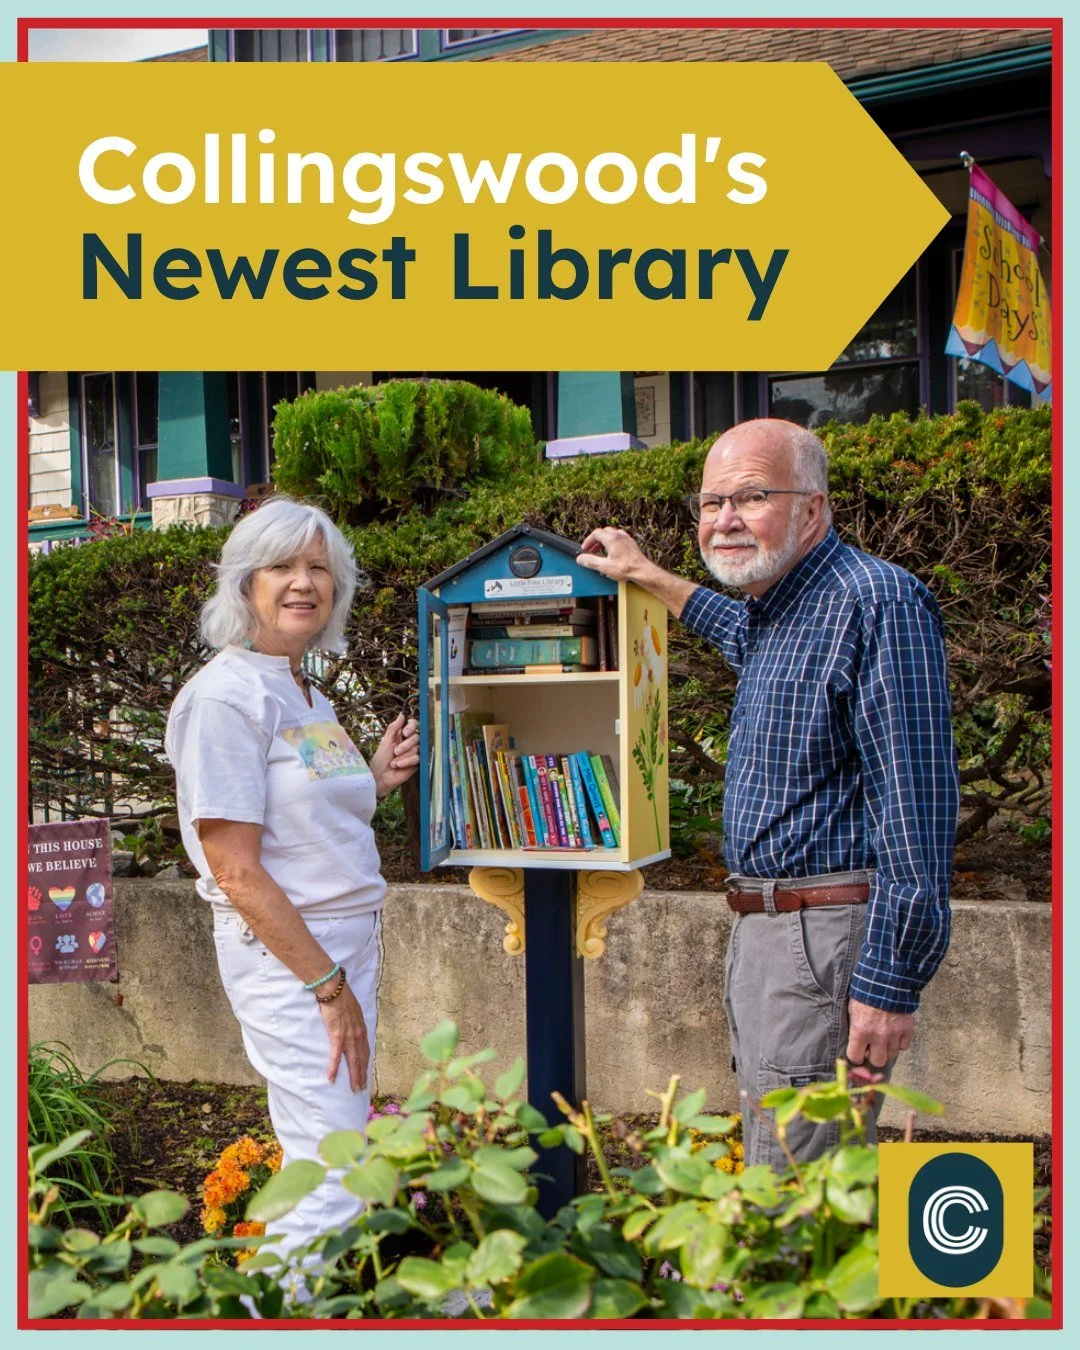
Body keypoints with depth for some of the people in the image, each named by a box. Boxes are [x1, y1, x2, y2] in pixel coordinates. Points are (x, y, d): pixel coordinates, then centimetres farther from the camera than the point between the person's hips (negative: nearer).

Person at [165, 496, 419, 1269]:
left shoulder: (310, 698, 13)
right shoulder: (226, 696, -13)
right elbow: (236, 869, -17)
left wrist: (375, 781, 6)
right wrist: (327, 985, -17)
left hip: (349, 939, 9)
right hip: (284, 953, -9)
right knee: (334, 1182, -8)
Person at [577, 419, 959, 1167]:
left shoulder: (876, 602, -16)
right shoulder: (778, 607, 13)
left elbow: (917, 802, -21)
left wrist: (889, 985, -24)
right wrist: (648, 576, 46)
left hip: (827, 937, -10)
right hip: (761, 930, 10)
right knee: (770, 1169, 16)